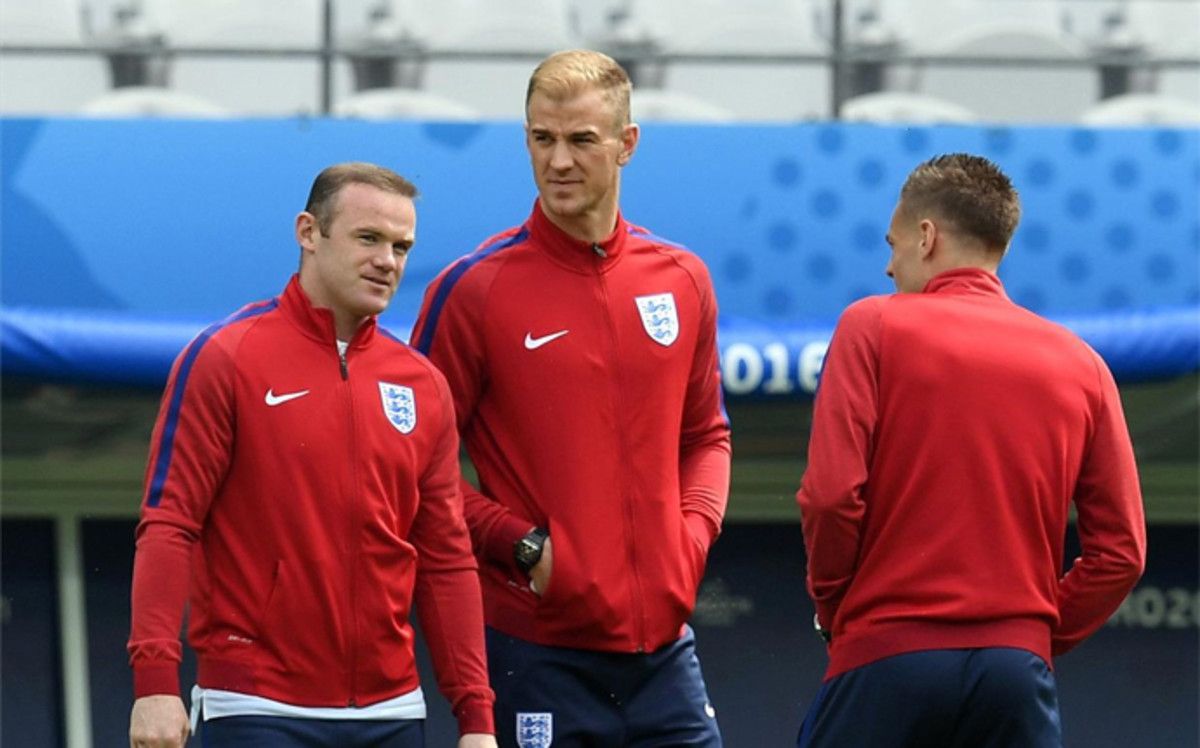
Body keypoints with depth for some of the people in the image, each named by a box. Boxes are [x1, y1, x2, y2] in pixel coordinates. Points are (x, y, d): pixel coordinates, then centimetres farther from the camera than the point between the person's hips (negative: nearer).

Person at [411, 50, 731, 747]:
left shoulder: (683, 280, 9)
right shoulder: (475, 289, -5)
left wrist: (693, 531, 3)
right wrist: (521, 546, -12)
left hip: (661, 642, 4)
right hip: (536, 650, -4)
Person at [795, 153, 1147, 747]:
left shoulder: (873, 326, 1)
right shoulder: (1079, 363, 10)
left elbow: (831, 495, -8)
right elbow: (1121, 549, 6)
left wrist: (833, 609, 7)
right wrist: (1038, 634, 14)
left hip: (885, 659, -3)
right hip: (1018, 665, 3)